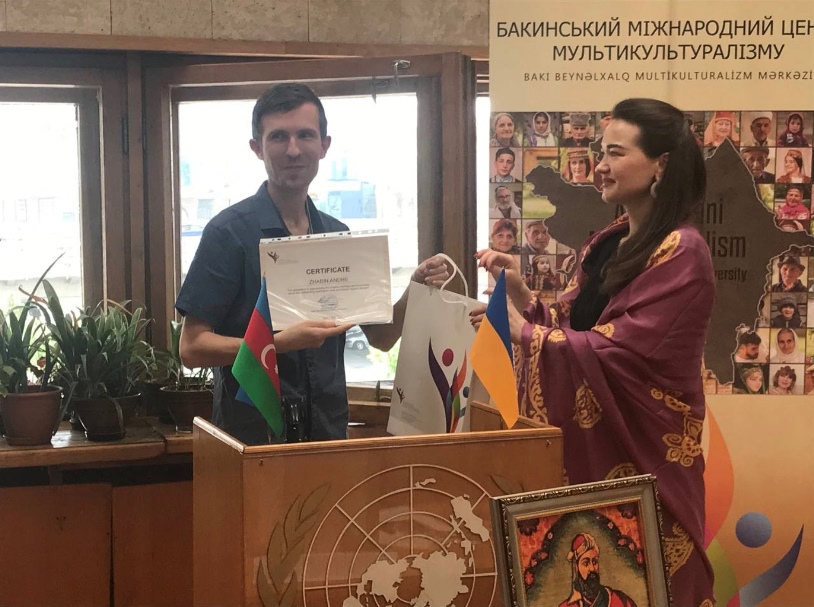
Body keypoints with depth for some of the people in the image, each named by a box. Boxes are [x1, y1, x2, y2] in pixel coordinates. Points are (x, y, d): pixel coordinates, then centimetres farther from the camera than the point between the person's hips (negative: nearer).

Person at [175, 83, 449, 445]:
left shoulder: (338, 236, 6)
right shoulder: (229, 232, -10)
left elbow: (380, 337, 11)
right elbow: (192, 348, -14)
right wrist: (281, 343, -27)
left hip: (329, 430, 5)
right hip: (252, 436, -5)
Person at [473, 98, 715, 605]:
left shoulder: (680, 253, -15)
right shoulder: (606, 245, 10)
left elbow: (620, 350, -21)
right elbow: (571, 326, 10)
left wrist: (524, 332, -14)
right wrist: (521, 293, -6)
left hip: (644, 451, -7)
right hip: (589, 442, 7)